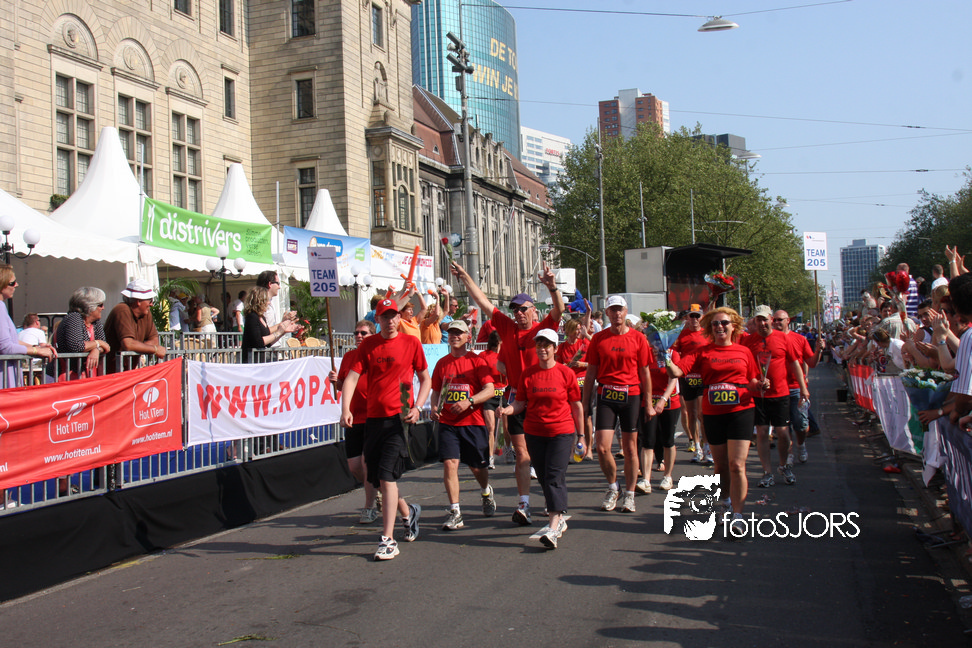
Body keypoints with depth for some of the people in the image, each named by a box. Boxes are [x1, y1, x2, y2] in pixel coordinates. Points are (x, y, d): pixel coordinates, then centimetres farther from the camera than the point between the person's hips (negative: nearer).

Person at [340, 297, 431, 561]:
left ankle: (388, 540, -10)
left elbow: (425, 379, 9)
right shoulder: (368, 345, 8)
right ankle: (408, 512, 39)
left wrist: (416, 407, -7)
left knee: (386, 477, -14)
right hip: (373, 418, 4)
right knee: (378, 478, 12)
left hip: (399, 417, -4)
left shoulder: (411, 343, 1)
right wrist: (345, 408, -14)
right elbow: (352, 377, 1)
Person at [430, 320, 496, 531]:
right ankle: (455, 513, -6)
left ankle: (486, 492, 44)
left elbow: (489, 390, -9)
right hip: (447, 423, 2)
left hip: (473, 422, -2)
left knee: (477, 466, 10)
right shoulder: (442, 363, 8)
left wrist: (469, 402, -23)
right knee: (449, 463, -11)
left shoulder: (476, 361, -3)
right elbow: (436, 391, 17)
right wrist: (434, 408, -2)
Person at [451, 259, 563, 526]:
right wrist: (465, 278, 2)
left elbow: (559, 310, -19)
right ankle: (524, 505, -2)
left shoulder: (544, 328, -1)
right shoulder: (508, 328, 6)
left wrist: (552, 287, -35)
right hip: (517, 398, 2)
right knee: (522, 453, 0)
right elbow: (483, 302, 5)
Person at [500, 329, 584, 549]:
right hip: (534, 433, 3)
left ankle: (553, 528, -16)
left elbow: (577, 406, 3)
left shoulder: (566, 373, -2)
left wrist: (581, 436, 5)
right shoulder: (527, 374, 4)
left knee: (555, 477, -12)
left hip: (562, 433, -3)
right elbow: (521, 402, 5)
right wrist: (508, 409, -17)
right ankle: (558, 518, 28)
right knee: (544, 478, 10)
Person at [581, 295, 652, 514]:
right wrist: (585, 402, 4)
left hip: (631, 396, 0)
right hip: (606, 395, 1)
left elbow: (645, 373, 5)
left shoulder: (638, 338, 1)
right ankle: (612, 487, 18)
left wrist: (648, 403, 2)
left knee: (630, 448, 5)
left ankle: (629, 494, 19)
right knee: (602, 447, -7)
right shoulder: (598, 338, 4)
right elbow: (591, 372, 7)